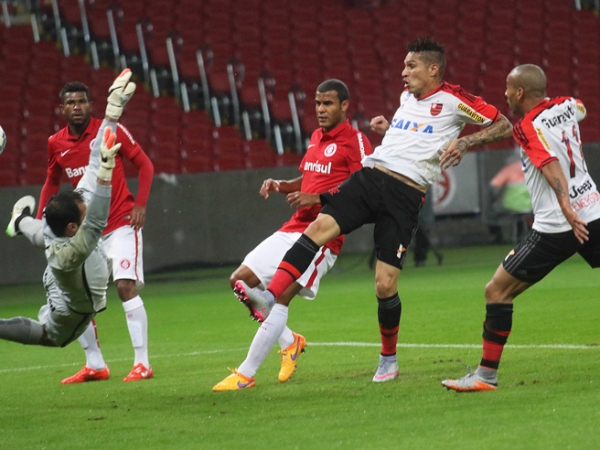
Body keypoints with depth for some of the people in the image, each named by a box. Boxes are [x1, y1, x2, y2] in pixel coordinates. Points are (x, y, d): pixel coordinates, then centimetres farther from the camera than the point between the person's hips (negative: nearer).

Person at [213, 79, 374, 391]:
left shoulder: (355, 142, -8)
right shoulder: (316, 138, 18)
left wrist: (315, 199, -22)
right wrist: (281, 186, 8)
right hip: (293, 229, 9)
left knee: (279, 297, -18)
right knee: (240, 282, 4)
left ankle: (246, 374, -12)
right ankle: (289, 342, 19)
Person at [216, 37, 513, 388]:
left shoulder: (453, 101, 1)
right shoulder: (406, 96, 21)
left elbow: (504, 126, 2)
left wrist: (465, 142, -12)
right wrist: (386, 128, 19)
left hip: (405, 195, -5)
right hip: (370, 175, 6)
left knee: (385, 285, -8)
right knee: (319, 227, -21)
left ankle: (389, 359, 15)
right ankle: (272, 297, -33)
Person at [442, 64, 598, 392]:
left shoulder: (527, 127, -9)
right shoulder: (566, 106, 10)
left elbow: (551, 164, -25)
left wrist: (566, 207, -39)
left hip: (555, 227, -6)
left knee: (497, 291, 3)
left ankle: (486, 375, 4)